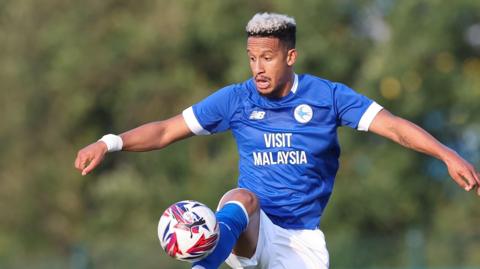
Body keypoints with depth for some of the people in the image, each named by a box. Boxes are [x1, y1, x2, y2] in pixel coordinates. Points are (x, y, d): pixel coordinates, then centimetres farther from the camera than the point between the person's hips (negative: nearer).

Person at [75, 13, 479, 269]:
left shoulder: (326, 97, -2)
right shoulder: (236, 100, 1)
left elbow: (393, 126, -8)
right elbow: (165, 131, 2)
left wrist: (447, 154, -22)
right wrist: (109, 143, -12)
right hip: (251, 233, 0)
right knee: (241, 198, -35)